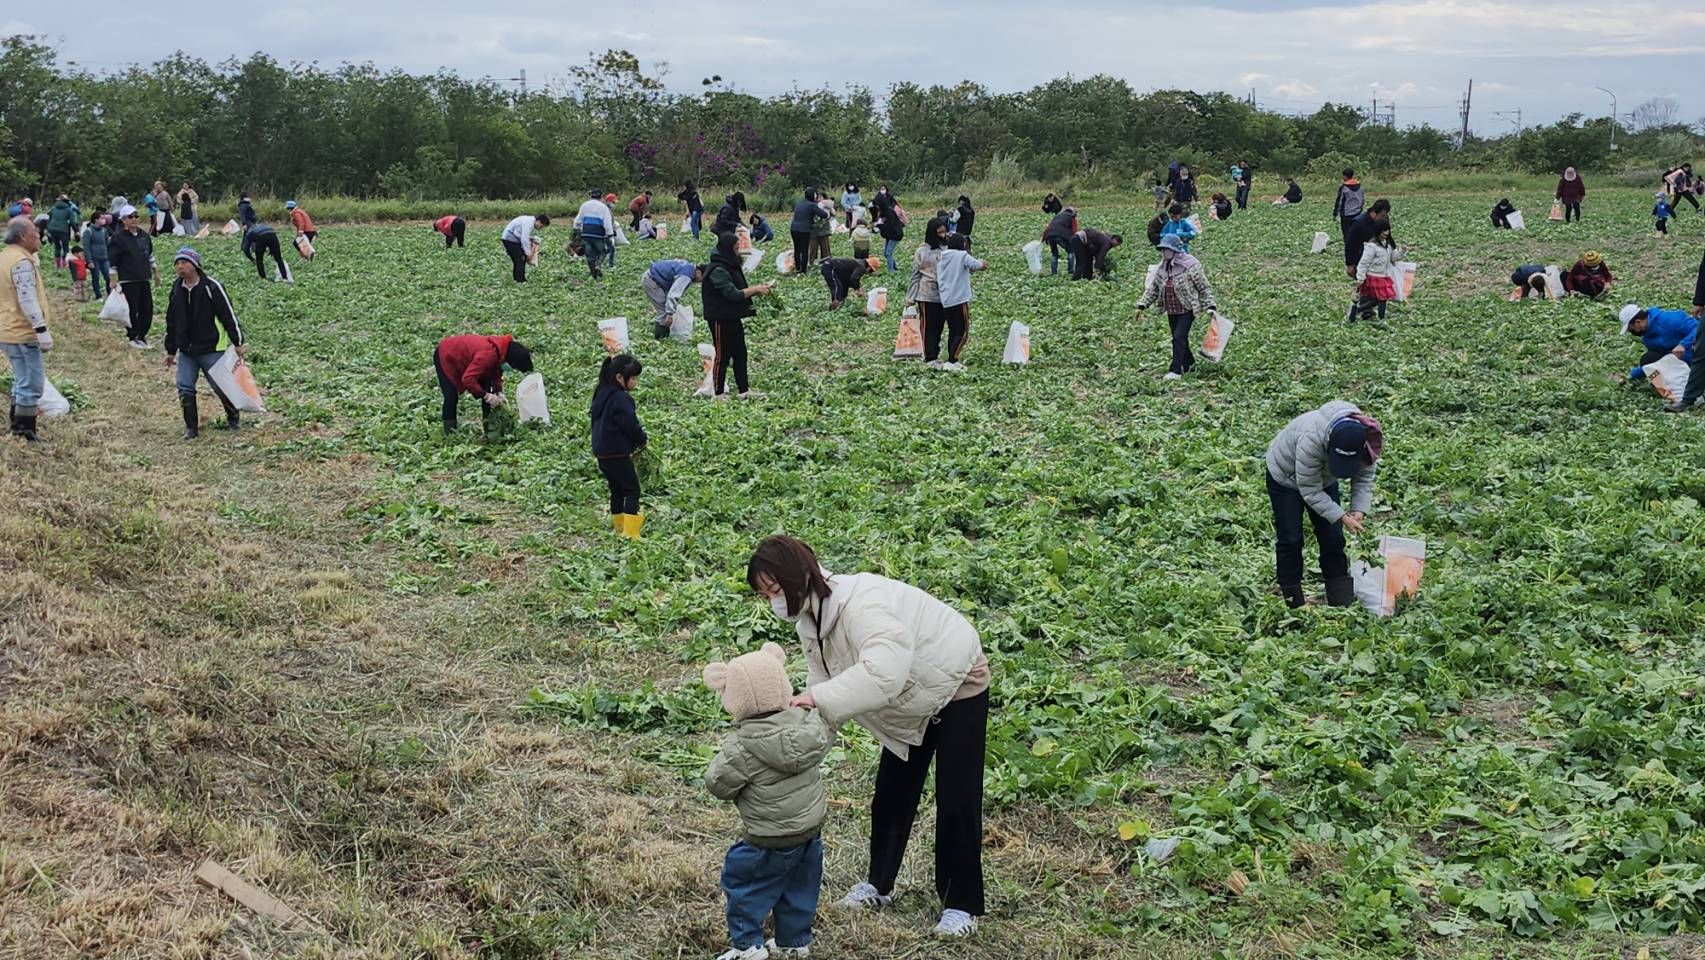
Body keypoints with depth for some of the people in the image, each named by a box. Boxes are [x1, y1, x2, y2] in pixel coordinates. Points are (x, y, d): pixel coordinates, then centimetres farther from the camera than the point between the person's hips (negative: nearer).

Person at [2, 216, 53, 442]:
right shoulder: (22, 262, -17)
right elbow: (28, 300, -23)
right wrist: (42, 330, -24)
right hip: (23, 333, -10)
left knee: (22, 381, 19)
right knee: (31, 384, -5)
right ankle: (24, 432, -4)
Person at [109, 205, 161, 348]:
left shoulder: (144, 236, 11)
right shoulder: (118, 238, -8)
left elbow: (150, 255, 24)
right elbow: (112, 261, -9)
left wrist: (155, 272, 26)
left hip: (144, 279, 6)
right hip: (128, 281, -6)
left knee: (147, 309, 6)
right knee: (132, 310, -3)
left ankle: (142, 335, 21)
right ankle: (133, 338, 8)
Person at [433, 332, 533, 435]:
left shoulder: (502, 351, -16)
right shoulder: (488, 355, -42)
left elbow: (496, 373, -2)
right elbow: (467, 379, -42)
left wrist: (499, 392, -17)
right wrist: (486, 395, -39)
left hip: (461, 355, 8)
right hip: (445, 356, -8)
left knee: (486, 390, 2)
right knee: (451, 396, -17)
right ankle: (450, 434, -11)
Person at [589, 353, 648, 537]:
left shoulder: (602, 393, 10)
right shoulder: (621, 399, -19)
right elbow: (631, 425, -21)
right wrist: (642, 440, 1)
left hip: (602, 452, 9)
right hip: (618, 454, -9)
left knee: (616, 489, 18)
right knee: (632, 489, -2)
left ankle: (619, 526, 25)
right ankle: (631, 533, -9)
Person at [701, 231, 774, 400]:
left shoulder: (730, 266, 11)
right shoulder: (718, 270, -20)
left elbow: (739, 290, 16)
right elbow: (733, 294, -25)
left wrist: (758, 289, 2)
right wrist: (755, 289, -17)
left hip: (733, 318, 9)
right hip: (720, 320, -9)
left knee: (740, 354, 12)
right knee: (723, 356, 0)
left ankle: (744, 390, 19)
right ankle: (718, 394, 10)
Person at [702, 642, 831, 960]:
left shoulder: (741, 747, -25)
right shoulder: (806, 722, -11)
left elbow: (718, 785, -14)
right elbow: (826, 733, 11)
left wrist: (720, 761, 4)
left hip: (771, 840, -6)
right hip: (812, 828, 6)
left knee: (743, 882, 14)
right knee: (799, 886, 22)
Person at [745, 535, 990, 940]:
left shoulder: (859, 602, -38)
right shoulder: (809, 620, -8)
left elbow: (886, 670, -51)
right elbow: (825, 683, -7)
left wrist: (820, 699, -52)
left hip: (957, 686, -8)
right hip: (911, 702, 8)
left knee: (956, 800, -3)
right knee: (891, 794, 14)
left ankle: (960, 905, 8)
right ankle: (878, 884, 30)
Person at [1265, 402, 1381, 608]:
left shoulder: (1365, 440, -28)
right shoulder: (1311, 440, -45)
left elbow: (1364, 479, -13)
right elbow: (1310, 491, -37)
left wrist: (1359, 510, -28)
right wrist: (1342, 517, -38)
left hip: (1324, 479, 5)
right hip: (1285, 477, -5)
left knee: (1332, 537, 1)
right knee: (1290, 539, -4)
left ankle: (1342, 601, 9)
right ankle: (1293, 602, 7)